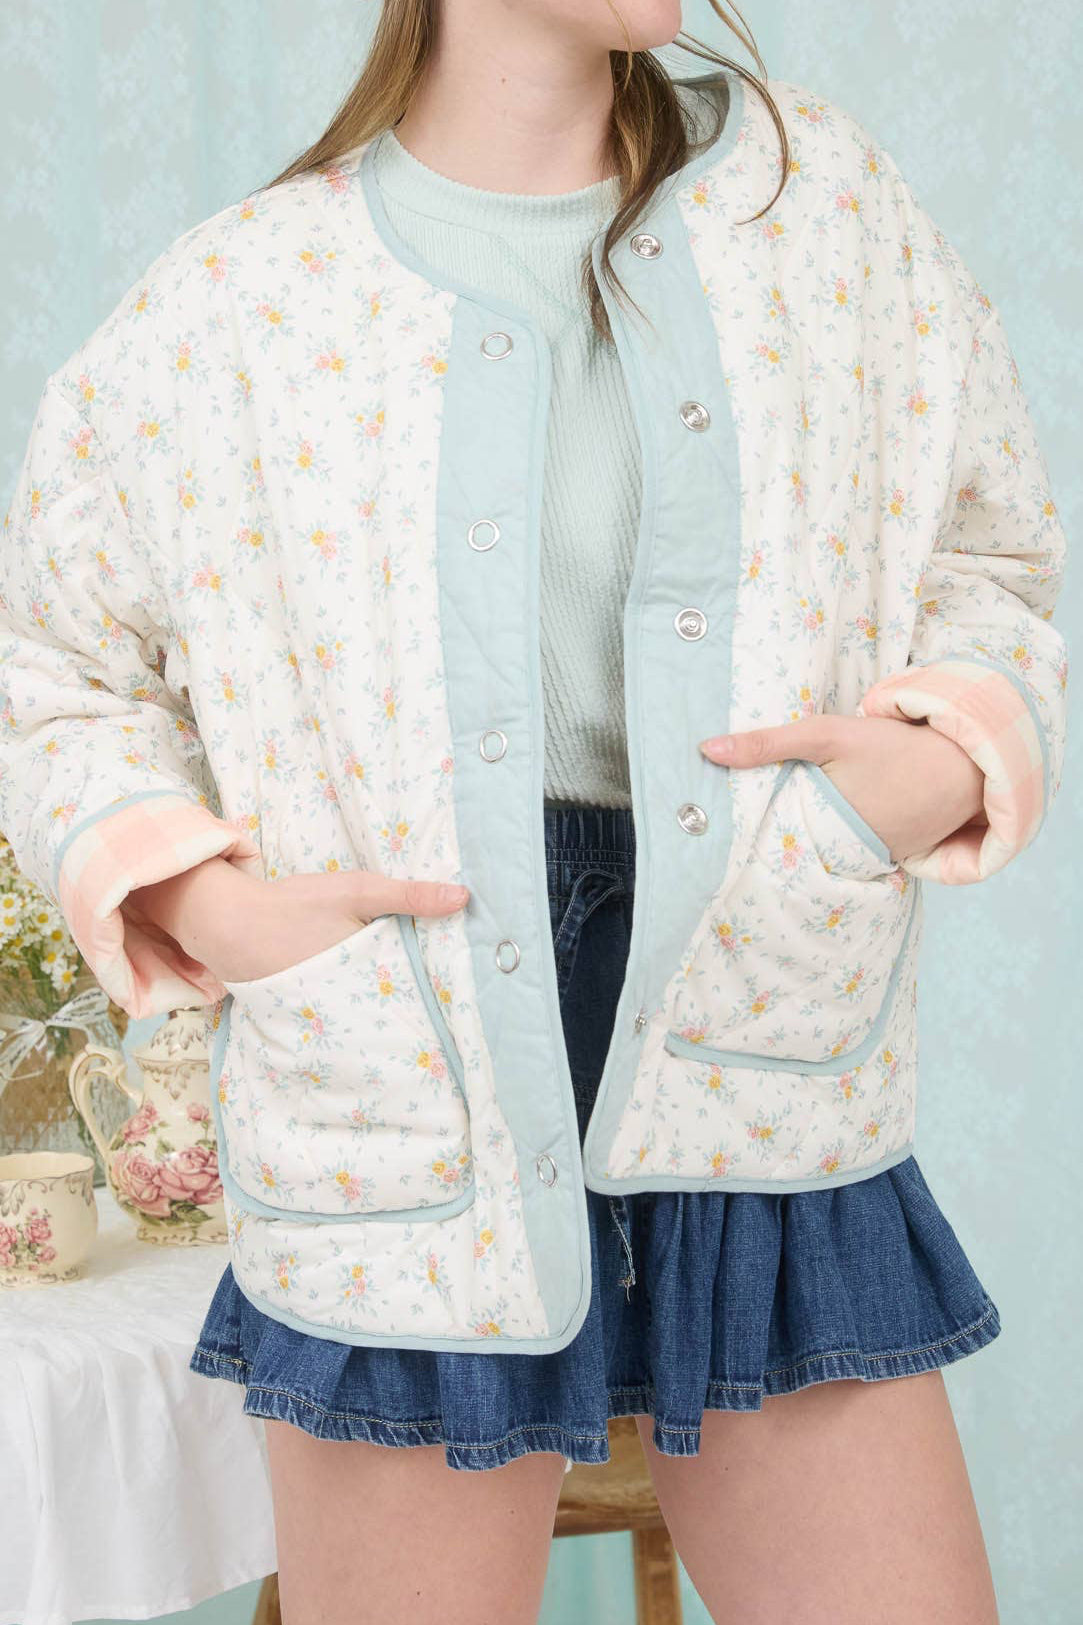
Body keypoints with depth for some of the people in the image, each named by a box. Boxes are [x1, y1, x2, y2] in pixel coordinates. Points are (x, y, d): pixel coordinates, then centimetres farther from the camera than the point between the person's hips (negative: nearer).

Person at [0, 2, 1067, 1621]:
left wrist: (944, 762, -6)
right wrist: (211, 906, -6)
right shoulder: (232, 309, 0)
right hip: (419, 1115, -2)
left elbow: (987, 557, 14)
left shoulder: (817, 194, 7)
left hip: (767, 1105, 3)